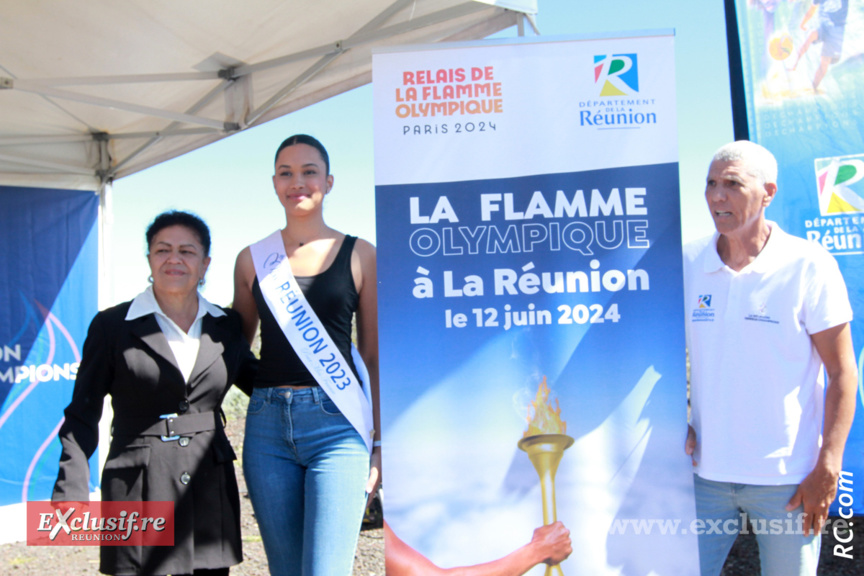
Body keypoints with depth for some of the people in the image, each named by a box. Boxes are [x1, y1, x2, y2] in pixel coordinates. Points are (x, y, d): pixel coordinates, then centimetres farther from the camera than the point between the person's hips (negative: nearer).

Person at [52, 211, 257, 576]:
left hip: (210, 490, 3)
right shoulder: (112, 326, 0)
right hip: (139, 493, -2)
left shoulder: (227, 327, 8)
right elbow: (82, 418, 1)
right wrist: (71, 494, -8)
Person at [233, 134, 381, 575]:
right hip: (267, 425, 3)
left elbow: (375, 357, 6)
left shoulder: (359, 256, 4)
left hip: (337, 424, -3)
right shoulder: (252, 259, 11)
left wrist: (382, 443, 2)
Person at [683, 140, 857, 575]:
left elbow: (842, 373, -6)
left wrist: (827, 469, -10)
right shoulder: (687, 263, 0)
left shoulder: (809, 266, -8)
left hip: (788, 477, -2)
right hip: (706, 470, 3)